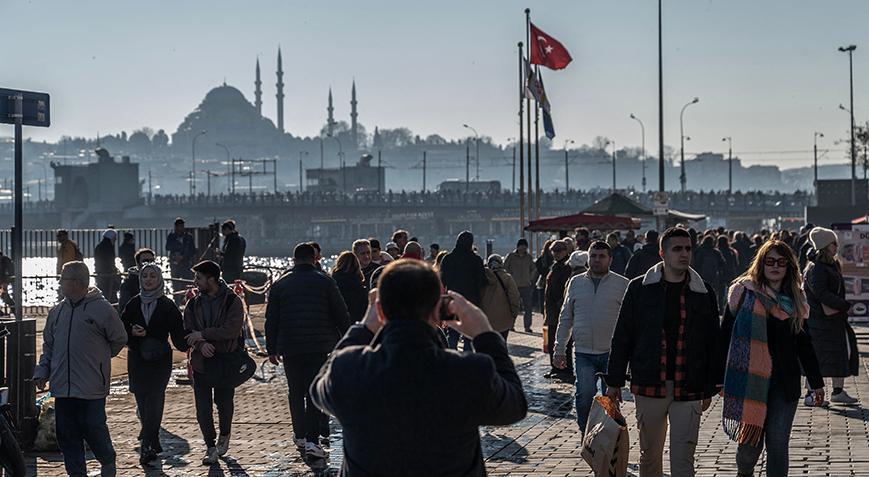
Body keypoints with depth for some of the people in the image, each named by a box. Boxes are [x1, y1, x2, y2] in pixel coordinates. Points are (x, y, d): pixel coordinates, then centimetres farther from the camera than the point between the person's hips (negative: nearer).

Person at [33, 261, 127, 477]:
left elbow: (119, 340, 3)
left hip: (91, 387, -5)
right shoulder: (57, 311, 9)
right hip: (62, 387, 5)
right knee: (67, 435, 6)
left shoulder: (102, 309, -7)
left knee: (94, 429, -1)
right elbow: (48, 346, 17)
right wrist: (42, 372, 6)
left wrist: (99, 358, 7)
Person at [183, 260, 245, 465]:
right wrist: (200, 344, -20)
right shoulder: (193, 304, 6)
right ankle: (211, 447, 12)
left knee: (224, 404, 12)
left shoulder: (232, 301, -9)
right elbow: (188, 332, 1)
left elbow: (231, 330, -20)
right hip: (200, 363, 3)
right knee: (203, 409, 0)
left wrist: (202, 334, -17)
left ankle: (224, 435, 38)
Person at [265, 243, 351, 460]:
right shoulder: (325, 282, 0)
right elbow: (341, 316, 2)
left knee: (296, 393, 15)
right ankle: (311, 441, -11)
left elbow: (271, 320, 6)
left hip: (290, 348, 2)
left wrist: (272, 349, 13)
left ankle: (300, 435, 23)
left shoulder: (280, 285, 4)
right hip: (320, 347, -2)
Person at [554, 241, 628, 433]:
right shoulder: (576, 283, 10)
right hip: (583, 353, 1)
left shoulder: (622, 284, 2)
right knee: (585, 395, -13)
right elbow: (565, 318, 15)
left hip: (612, 353, -1)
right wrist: (559, 350, 12)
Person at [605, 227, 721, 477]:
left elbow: (713, 343, 9)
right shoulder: (639, 288, 2)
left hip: (688, 390, 0)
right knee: (649, 456, 12)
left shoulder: (704, 293, 4)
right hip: (649, 386, 0)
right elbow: (622, 338, 5)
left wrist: (710, 388, 7)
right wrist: (614, 381, 4)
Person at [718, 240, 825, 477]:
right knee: (750, 442, 0)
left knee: (778, 444, 0)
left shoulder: (795, 300, 10)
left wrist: (816, 383, 17)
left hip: (784, 385, 3)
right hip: (748, 381, -3)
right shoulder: (743, 292, -1)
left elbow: (804, 344, 17)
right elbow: (725, 336, -1)